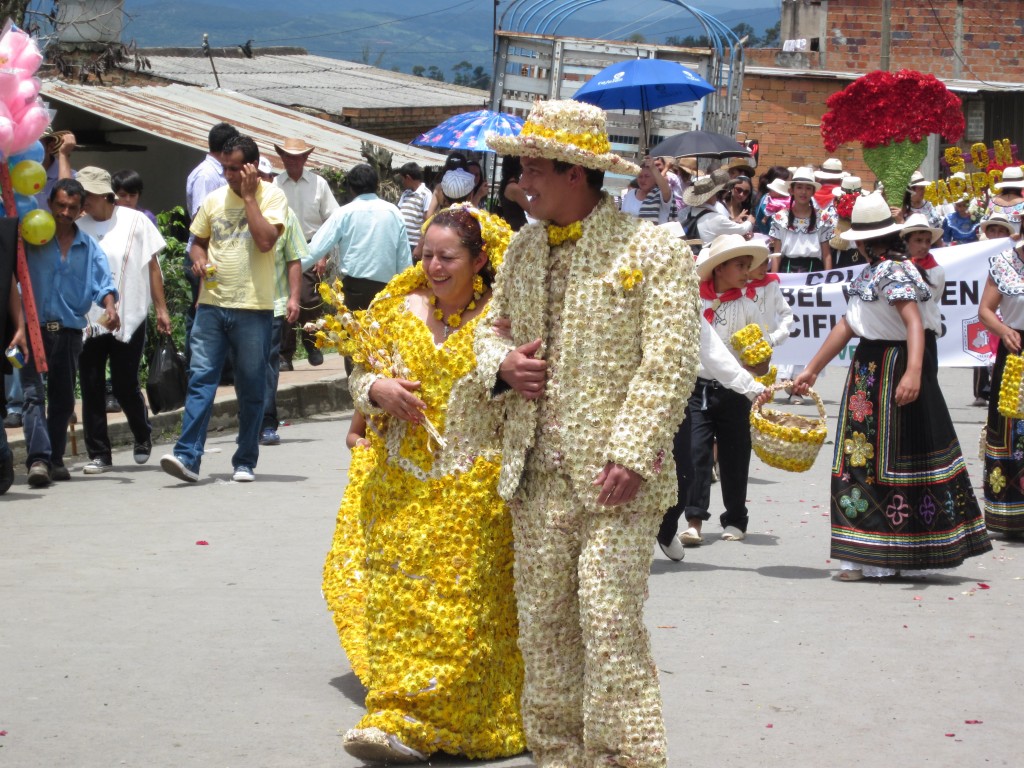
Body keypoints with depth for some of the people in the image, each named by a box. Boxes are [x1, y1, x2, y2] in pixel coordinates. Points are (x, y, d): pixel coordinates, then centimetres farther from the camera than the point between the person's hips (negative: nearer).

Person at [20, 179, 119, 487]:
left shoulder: (89, 247, 10)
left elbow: (103, 282, 0)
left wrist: (110, 307, -20)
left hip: (69, 331, 4)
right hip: (34, 329, -4)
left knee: (63, 400, 11)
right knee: (34, 395, -15)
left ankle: (55, 459, 22)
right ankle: (38, 459, -24)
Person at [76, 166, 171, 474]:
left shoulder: (134, 222, -1)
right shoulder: (78, 227, 3)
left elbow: (152, 266, 4)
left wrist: (161, 309, 2)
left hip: (129, 319, -2)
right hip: (88, 321, 2)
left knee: (125, 386, 1)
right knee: (92, 388, 0)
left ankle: (143, 437, 27)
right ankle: (99, 454, 8)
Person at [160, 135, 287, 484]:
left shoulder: (272, 197, -2)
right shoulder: (214, 200, 11)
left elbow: (265, 240, -17)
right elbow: (199, 240, 23)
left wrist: (248, 196, -12)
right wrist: (199, 259, 1)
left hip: (253, 308, -3)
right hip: (212, 303, 3)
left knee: (251, 388, 5)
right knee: (200, 379, -6)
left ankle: (245, 461, 14)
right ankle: (187, 456, -11)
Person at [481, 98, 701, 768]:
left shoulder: (655, 253, -6)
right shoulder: (525, 248, 15)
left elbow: (670, 364, -11)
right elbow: (493, 326, 27)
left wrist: (631, 454, -19)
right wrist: (501, 362, 2)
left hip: (613, 479, -6)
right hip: (537, 475, 6)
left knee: (612, 625, -10)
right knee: (544, 625, 8)